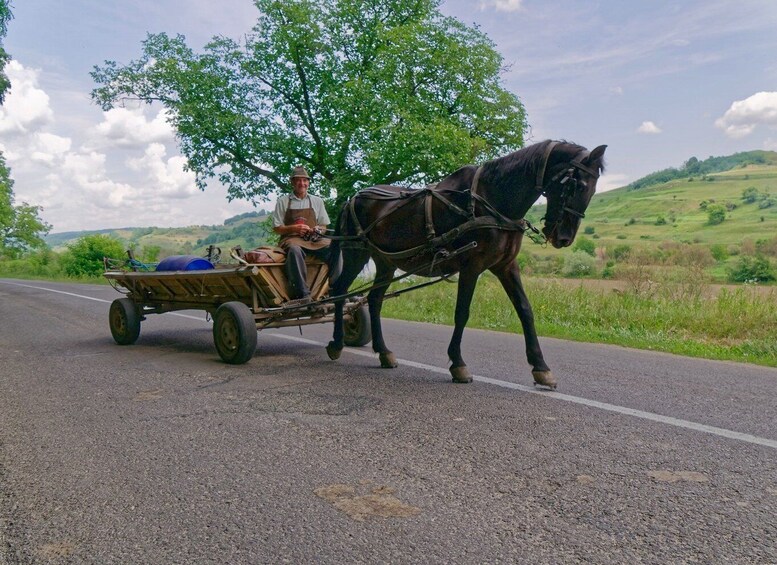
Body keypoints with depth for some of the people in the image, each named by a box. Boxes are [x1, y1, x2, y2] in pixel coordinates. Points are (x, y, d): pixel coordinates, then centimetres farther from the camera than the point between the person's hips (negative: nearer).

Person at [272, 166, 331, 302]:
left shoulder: (317, 201, 18)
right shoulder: (283, 201, 10)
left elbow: (324, 226, 20)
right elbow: (277, 228, 7)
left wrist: (317, 230, -5)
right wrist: (294, 228, -12)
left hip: (314, 239, 3)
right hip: (292, 239, -3)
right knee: (295, 250, -41)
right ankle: (303, 294, -47)